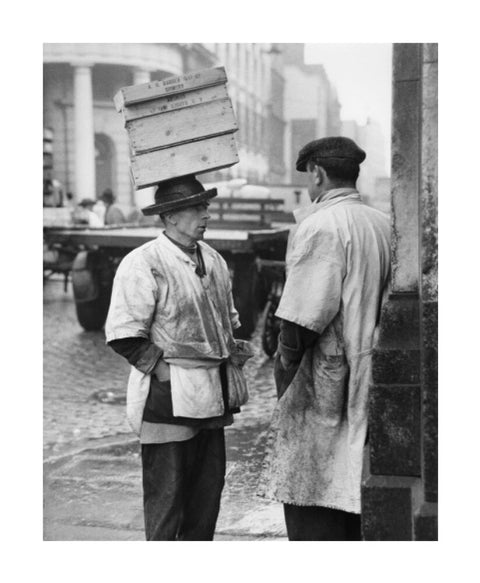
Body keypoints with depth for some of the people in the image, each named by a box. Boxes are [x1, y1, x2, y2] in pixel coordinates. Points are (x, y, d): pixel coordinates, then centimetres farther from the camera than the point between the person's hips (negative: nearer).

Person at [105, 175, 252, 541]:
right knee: (167, 493, 1)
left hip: (212, 396, 8)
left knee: (209, 487, 14)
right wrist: (164, 369, -15)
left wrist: (233, 353, 10)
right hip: (169, 399, -8)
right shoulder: (143, 264, -14)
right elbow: (124, 336, -15)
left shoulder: (213, 260, 12)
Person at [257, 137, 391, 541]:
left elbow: (304, 314, -19)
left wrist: (285, 363, -6)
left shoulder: (321, 226, -15)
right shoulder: (382, 224, 9)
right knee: (352, 490, 17)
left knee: (310, 496, -1)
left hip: (323, 382, -8)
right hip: (367, 382, 8)